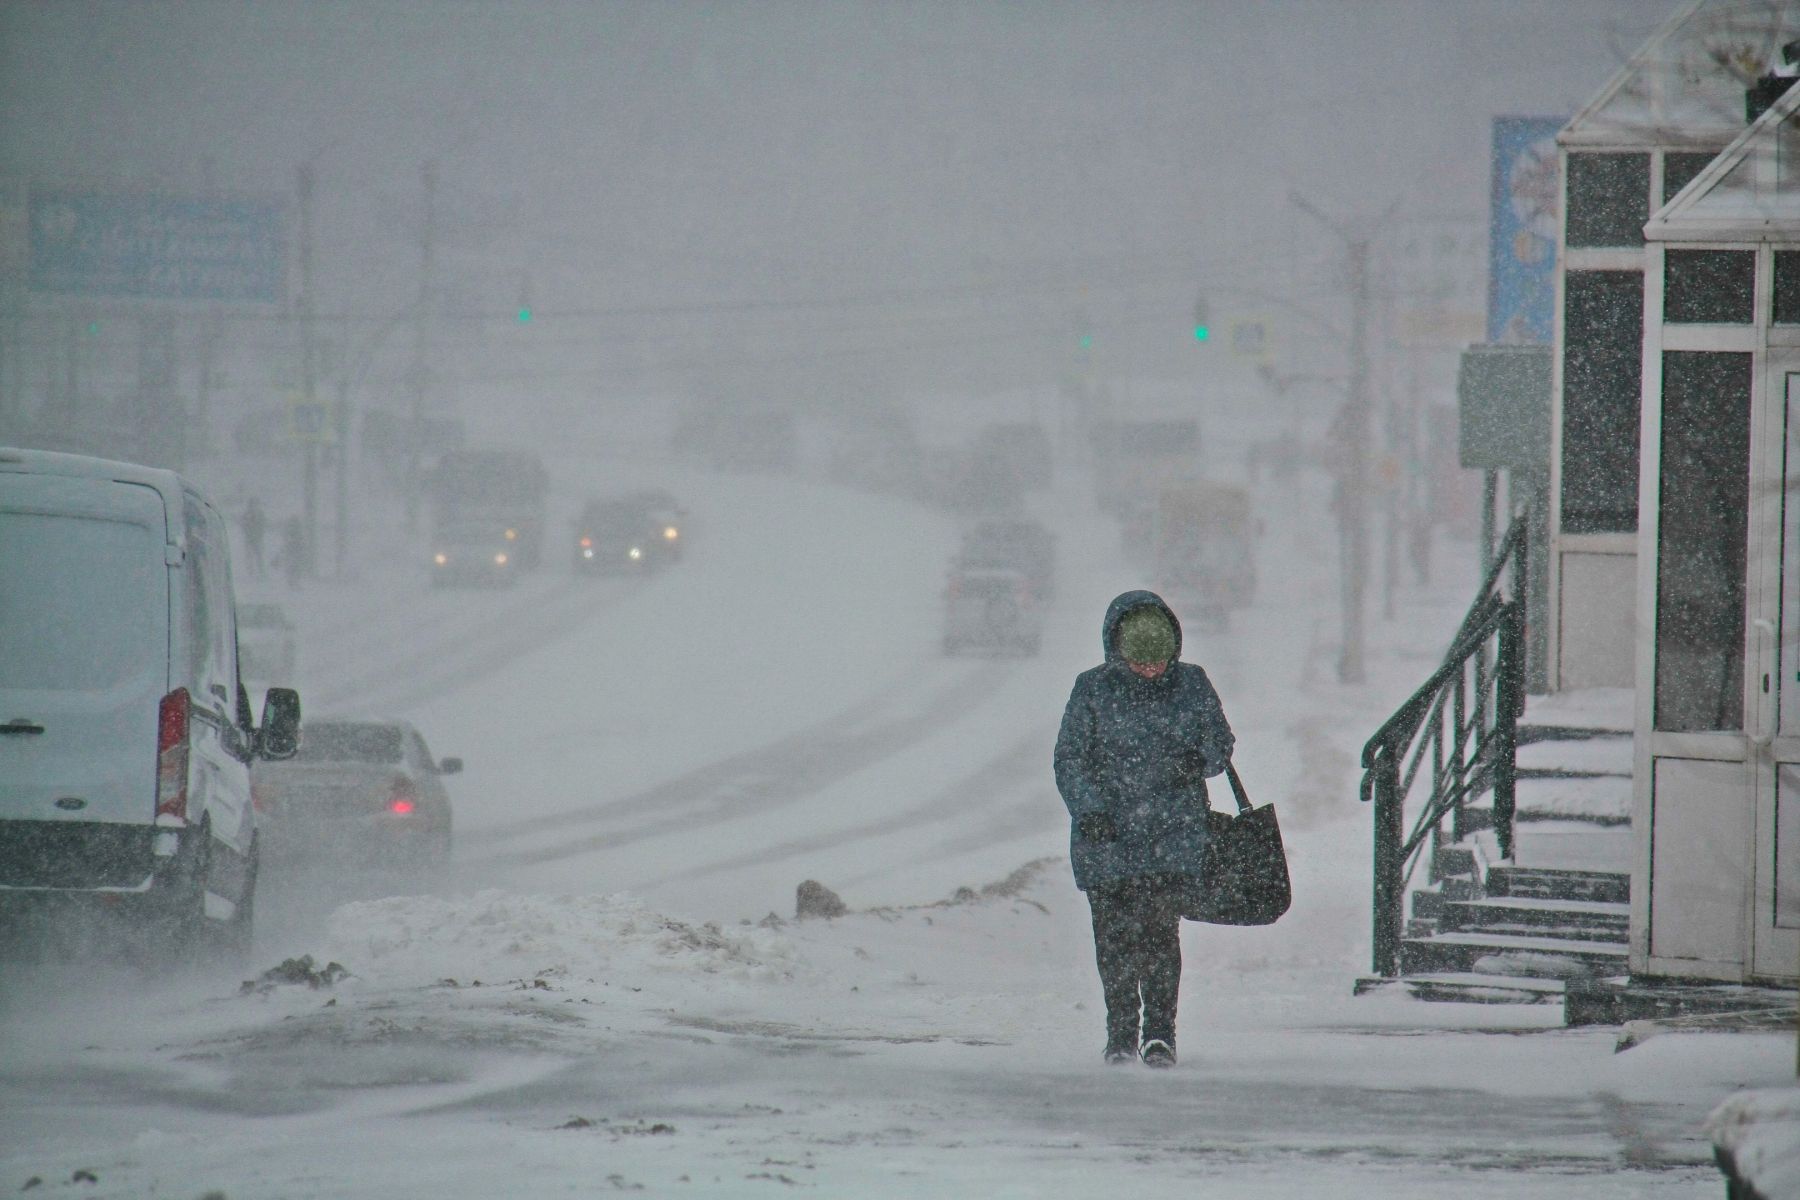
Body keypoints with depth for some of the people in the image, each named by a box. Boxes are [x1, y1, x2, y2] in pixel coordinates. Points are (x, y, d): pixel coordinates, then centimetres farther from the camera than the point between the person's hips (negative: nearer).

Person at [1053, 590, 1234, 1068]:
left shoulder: (1191, 685, 3)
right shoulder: (1093, 689, 0)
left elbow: (1221, 740, 13)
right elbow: (1070, 759, 0)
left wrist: (1200, 759, -10)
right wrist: (1090, 809, -15)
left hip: (1174, 835, 0)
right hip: (1107, 833, 0)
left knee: (1161, 931, -11)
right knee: (1114, 938, 2)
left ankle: (1160, 1033, -8)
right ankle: (1121, 1035, 12)